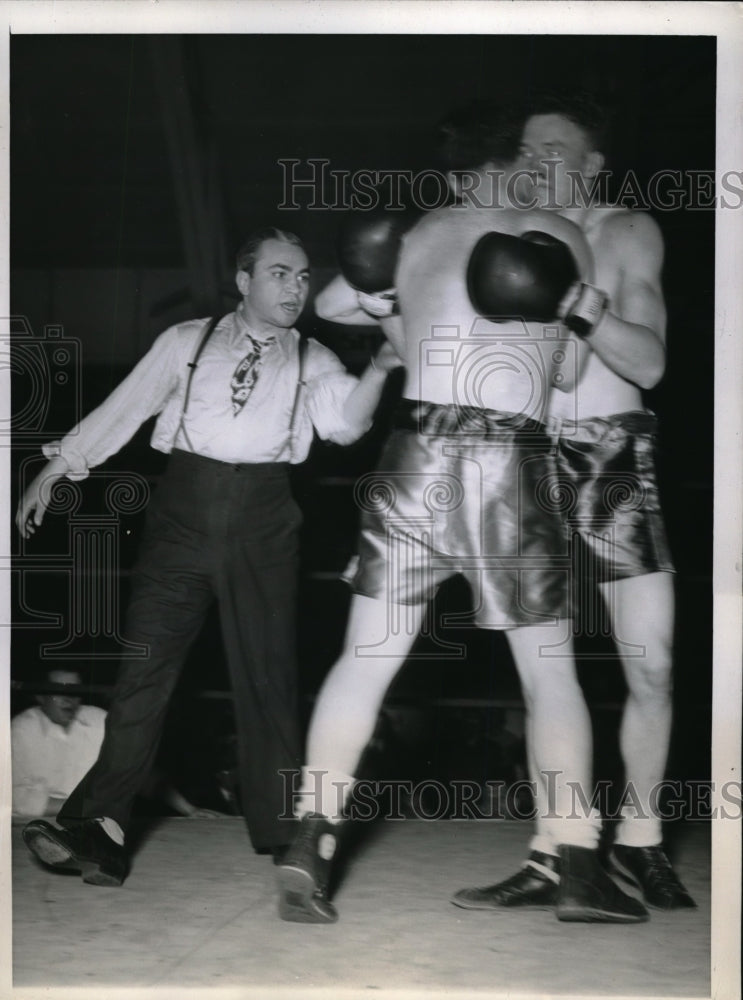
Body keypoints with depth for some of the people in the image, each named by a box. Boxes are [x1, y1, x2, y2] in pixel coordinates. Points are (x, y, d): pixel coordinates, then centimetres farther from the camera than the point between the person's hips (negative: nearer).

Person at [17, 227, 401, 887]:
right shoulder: (187, 342, 12)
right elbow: (124, 409, 13)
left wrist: (380, 368, -22)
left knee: (267, 674, 2)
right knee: (146, 662, -5)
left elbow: (345, 424, -5)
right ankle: (100, 829, -6)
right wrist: (55, 470, 10)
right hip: (185, 513, 0)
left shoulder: (311, 361, 12)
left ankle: (280, 834, 11)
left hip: (262, 523, 0)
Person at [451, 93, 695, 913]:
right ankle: (552, 855, 7)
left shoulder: (626, 233, 2)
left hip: (614, 457, -1)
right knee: (540, 676, 0)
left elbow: (648, 362, -8)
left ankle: (638, 838, 16)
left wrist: (575, 290, -20)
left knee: (651, 668, -3)